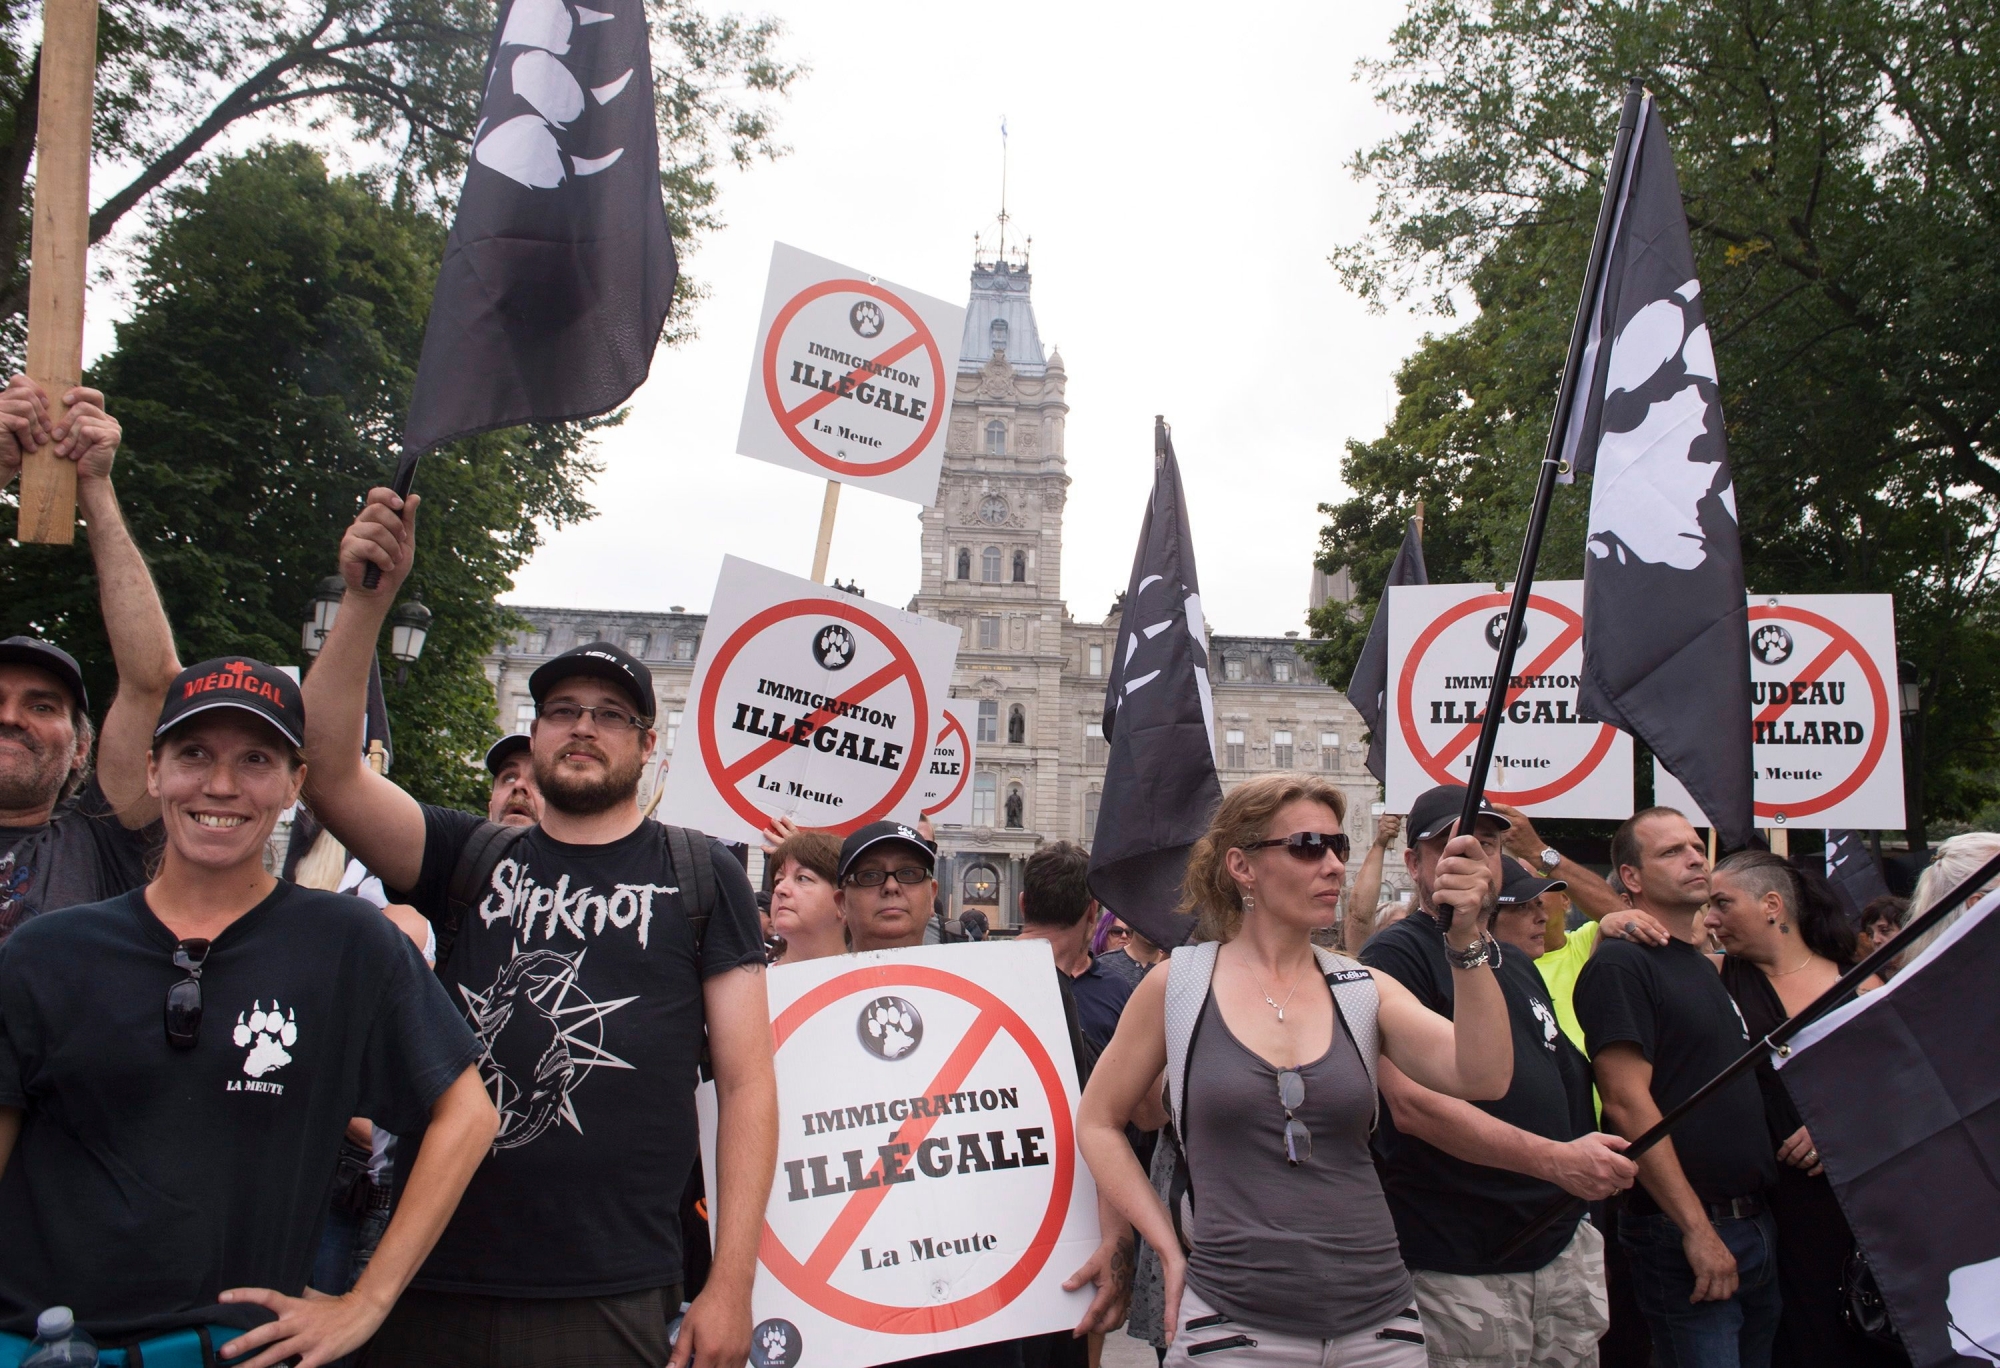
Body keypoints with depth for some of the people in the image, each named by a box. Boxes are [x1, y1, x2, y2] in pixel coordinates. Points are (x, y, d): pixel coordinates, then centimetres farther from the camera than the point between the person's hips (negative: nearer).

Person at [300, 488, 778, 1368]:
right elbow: (328, 772, -4)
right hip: (437, 1292, 2)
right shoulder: (471, 859, 10)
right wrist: (368, 599, -13)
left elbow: (747, 1081, -1)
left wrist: (730, 1287, -7)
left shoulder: (699, 875, 4)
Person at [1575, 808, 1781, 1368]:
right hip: (1685, 1234, -9)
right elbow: (1627, 1103, -20)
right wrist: (1697, 1229, -21)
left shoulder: (1703, 964, 16)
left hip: (1755, 1222, 9)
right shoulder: (1619, 964, -13)